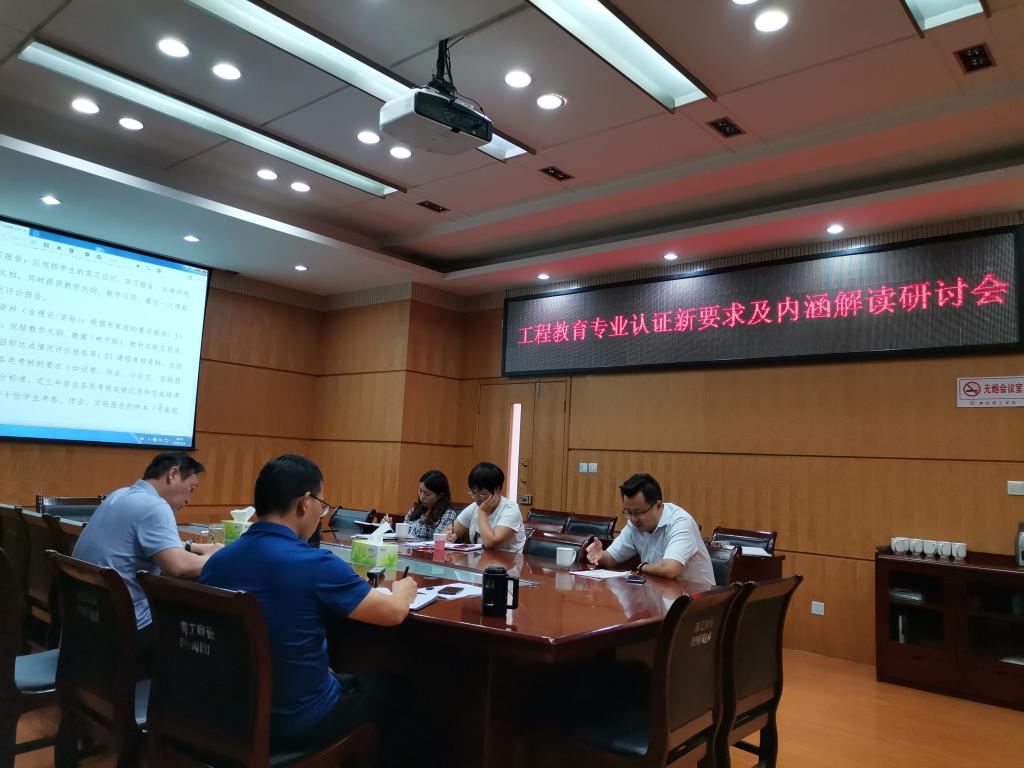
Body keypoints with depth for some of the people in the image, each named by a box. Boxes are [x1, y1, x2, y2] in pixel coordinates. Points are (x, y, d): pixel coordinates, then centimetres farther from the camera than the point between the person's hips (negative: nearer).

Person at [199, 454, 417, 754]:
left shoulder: (216, 562, -6)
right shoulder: (316, 564, -25)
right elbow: (394, 612, -12)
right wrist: (404, 588, 11)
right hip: (298, 721, -6)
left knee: (345, 678, 30)